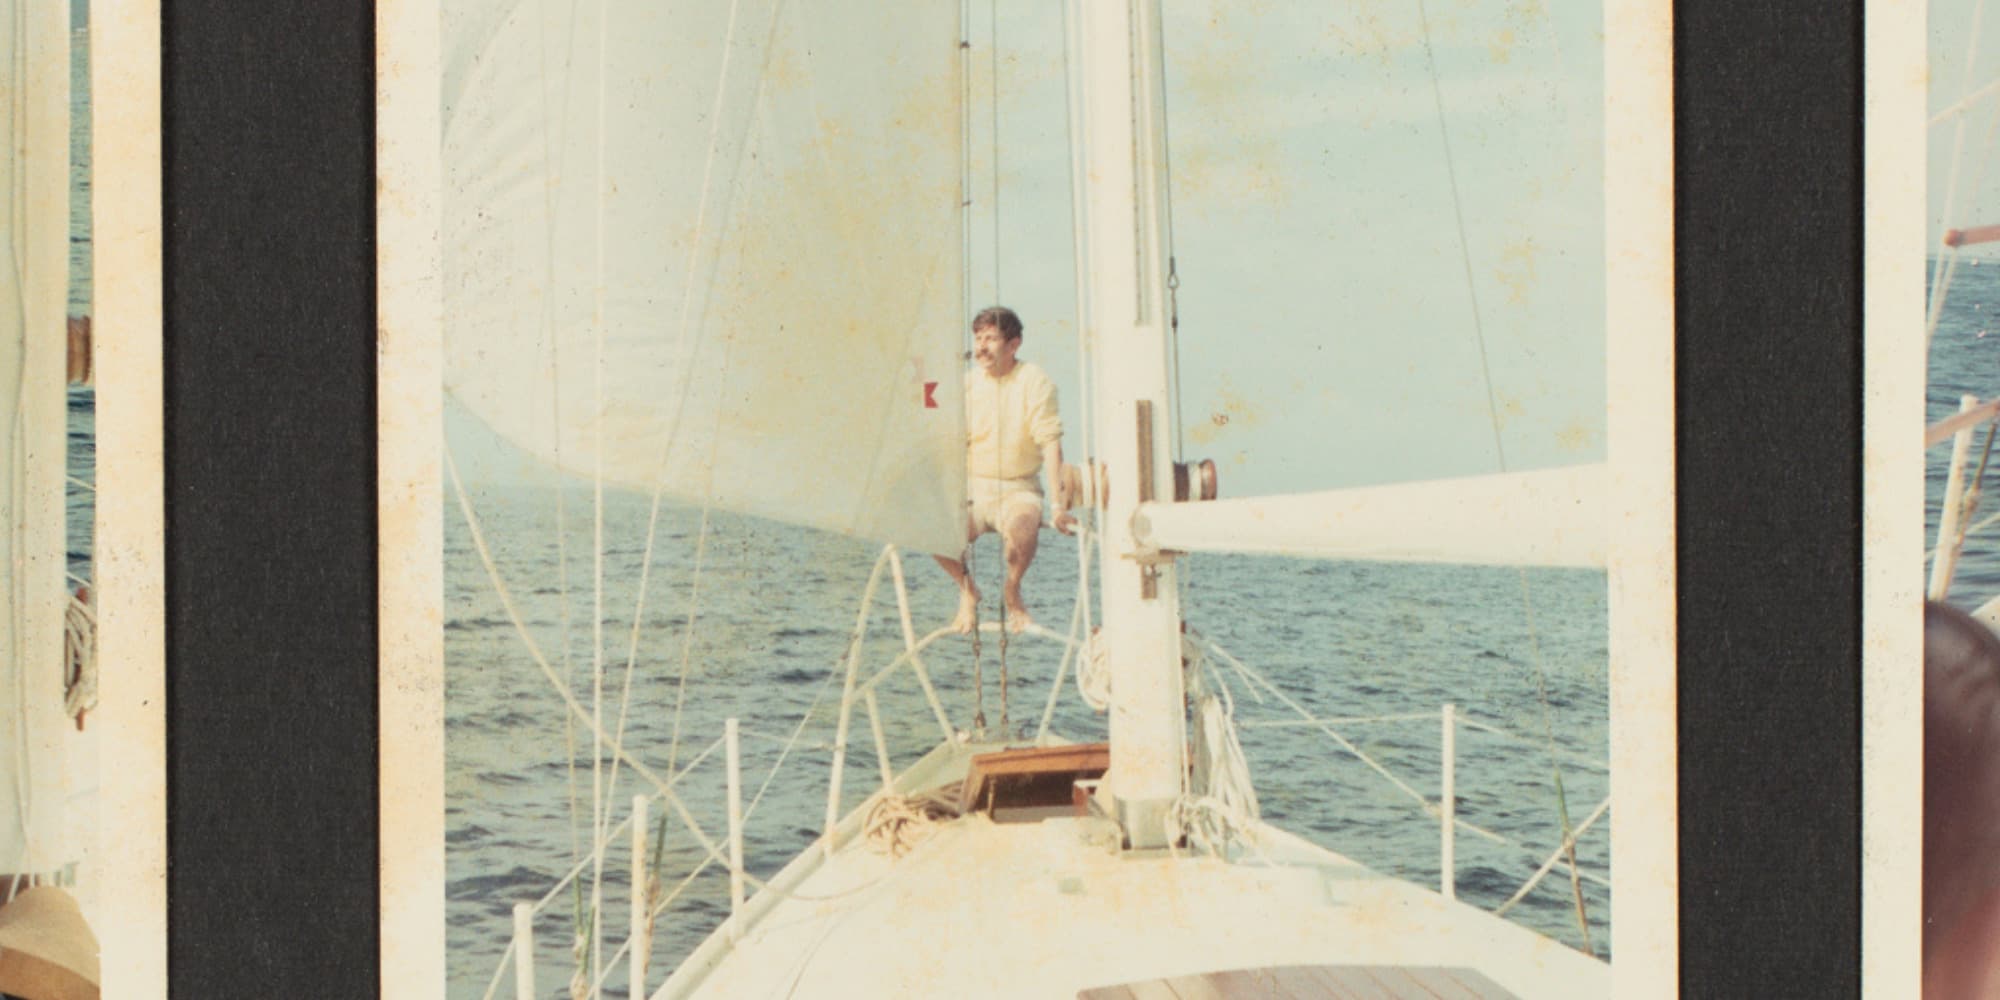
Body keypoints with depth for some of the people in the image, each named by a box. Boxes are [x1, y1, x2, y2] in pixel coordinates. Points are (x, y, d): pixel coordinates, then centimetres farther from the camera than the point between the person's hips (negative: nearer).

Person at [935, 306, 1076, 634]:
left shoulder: (1034, 381, -5)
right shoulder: (966, 383, 6)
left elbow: (1050, 444, -11)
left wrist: (1058, 504, -19)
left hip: (1018, 488, -3)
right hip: (972, 487, 3)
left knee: (1021, 524, -37)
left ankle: (1012, 593, -4)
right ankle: (967, 589, 6)